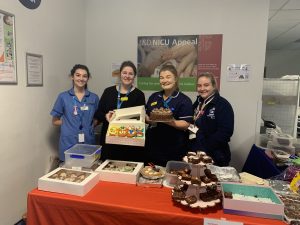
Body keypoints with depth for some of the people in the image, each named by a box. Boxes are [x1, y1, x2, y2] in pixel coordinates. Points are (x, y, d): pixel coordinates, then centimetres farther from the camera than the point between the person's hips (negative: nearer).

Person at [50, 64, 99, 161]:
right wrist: (69, 123, -5)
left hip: (88, 142, 2)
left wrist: (90, 124, -3)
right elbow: (55, 121, 7)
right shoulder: (63, 97, 1)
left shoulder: (94, 97, 5)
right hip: (69, 143, -1)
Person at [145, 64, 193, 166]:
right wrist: (149, 119, -6)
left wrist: (170, 122, -28)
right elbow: (147, 117, 17)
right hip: (152, 145, 5)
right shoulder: (153, 97, 11)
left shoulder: (184, 100, -6)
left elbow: (186, 125, -12)